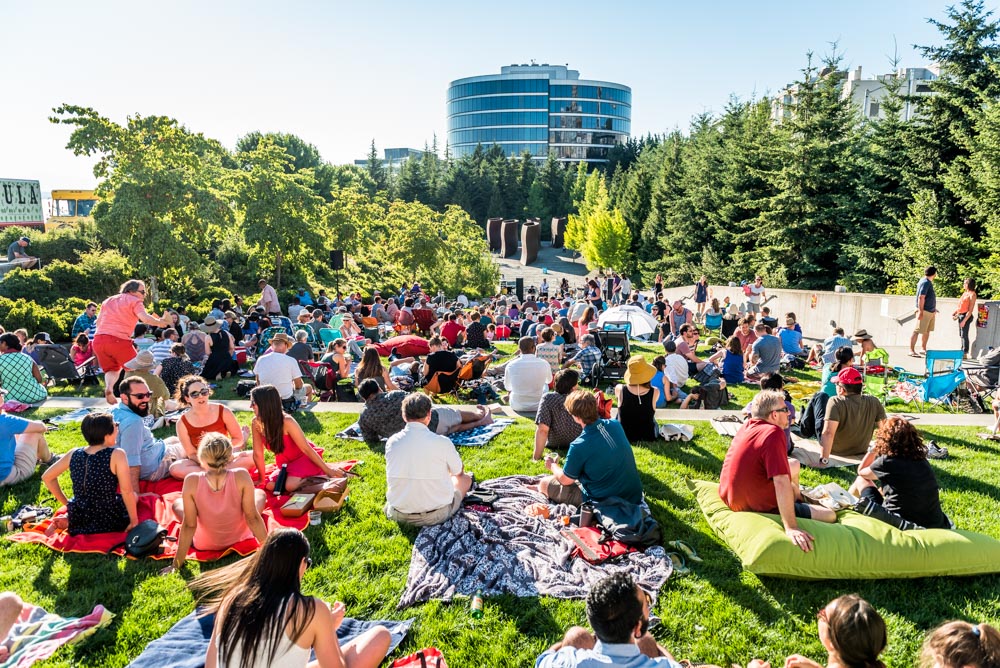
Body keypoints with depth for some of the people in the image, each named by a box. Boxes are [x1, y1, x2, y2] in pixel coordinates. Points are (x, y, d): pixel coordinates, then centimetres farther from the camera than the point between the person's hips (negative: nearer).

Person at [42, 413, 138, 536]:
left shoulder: (74, 453, -2)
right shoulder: (117, 455, -18)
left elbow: (47, 477, 10)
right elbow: (126, 492, -19)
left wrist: (66, 503, 17)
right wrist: (134, 520, -10)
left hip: (77, 522, 6)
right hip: (110, 522, -6)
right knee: (132, 496, 25)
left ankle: (66, 520, 15)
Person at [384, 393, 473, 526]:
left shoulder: (392, 442, -7)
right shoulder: (443, 442, -15)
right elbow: (459, 472, 6)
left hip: (398, 516, 3)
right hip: (436, 515, -3)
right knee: (466, 478, 21)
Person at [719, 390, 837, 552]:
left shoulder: (748, 425, 0)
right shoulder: (774, 433, -25)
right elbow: (781, 483, -33)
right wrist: (791, 528, -36)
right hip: (757, 507, -9)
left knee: (794, 464, 25)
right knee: (830, 516, -2)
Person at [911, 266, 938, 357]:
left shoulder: (928, 282, 15)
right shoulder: (925, 282, -15)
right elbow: (921, 297, -21)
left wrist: (934, 308, 29)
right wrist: (921, 311, -26)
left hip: (930, 311, 10)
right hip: (925, 311, -10)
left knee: (927, 331, 14)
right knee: (917, 331, -9)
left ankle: (924, 349, 22)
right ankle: (911, 350, -9)